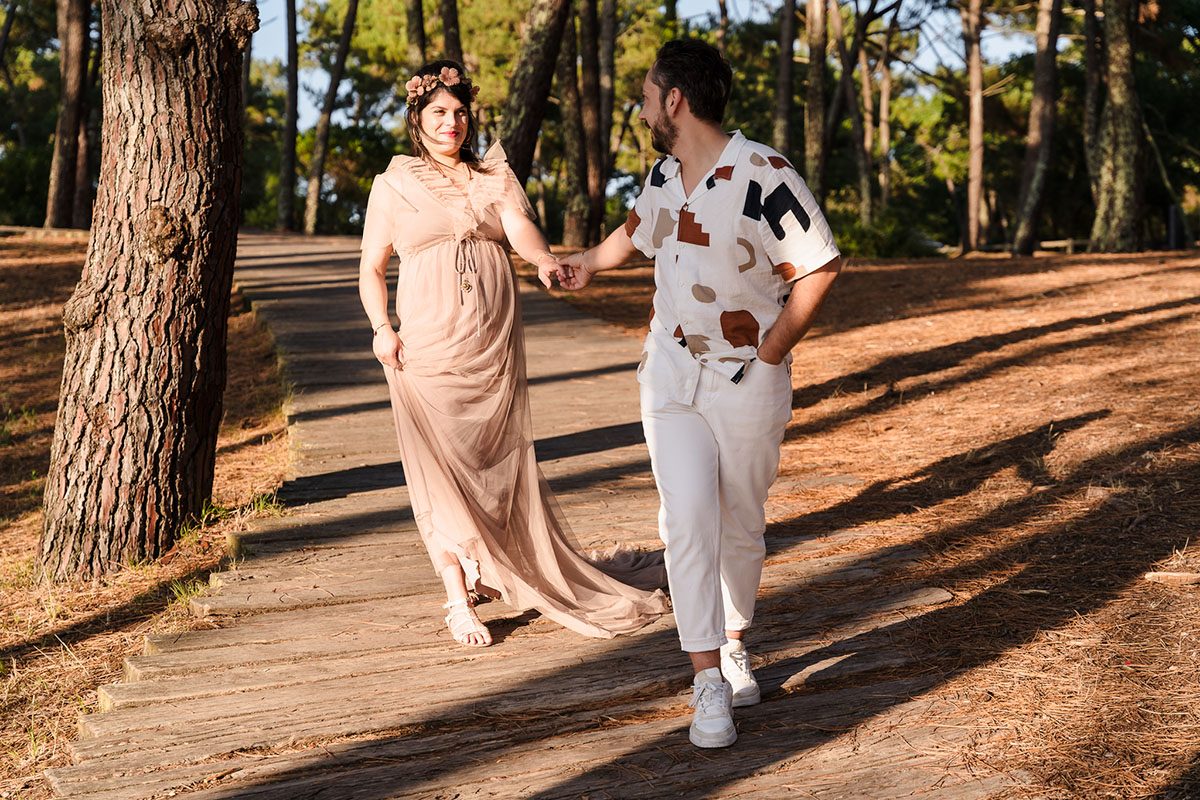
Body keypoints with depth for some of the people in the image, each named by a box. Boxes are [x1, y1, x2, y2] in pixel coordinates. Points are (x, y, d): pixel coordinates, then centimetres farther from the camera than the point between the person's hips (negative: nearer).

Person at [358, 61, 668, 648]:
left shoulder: (495, 177, 11)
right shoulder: (393, 185, 7)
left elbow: (520, 226, -9)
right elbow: (371, 268, 10)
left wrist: (545, 259, -32)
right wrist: (381, 328, -7)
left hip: (494, 344, 2)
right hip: (429, 345, -2)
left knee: (499, 459, 7)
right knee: (443, 465, -6)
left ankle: (488, 569, 27)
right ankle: (459, 600, -3)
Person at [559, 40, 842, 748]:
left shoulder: (763, 176, -19)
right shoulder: (665, 174, 5)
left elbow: (820, 267, -15)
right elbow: (637, 230, 28)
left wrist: (776, 344, -12)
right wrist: (589, 262, 44)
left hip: (749, 379, -5)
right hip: (671, 370, 5)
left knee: (741, 527, 7)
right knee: (688, 520, -7)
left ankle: (734, 647, 32)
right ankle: (709, 686, -5)